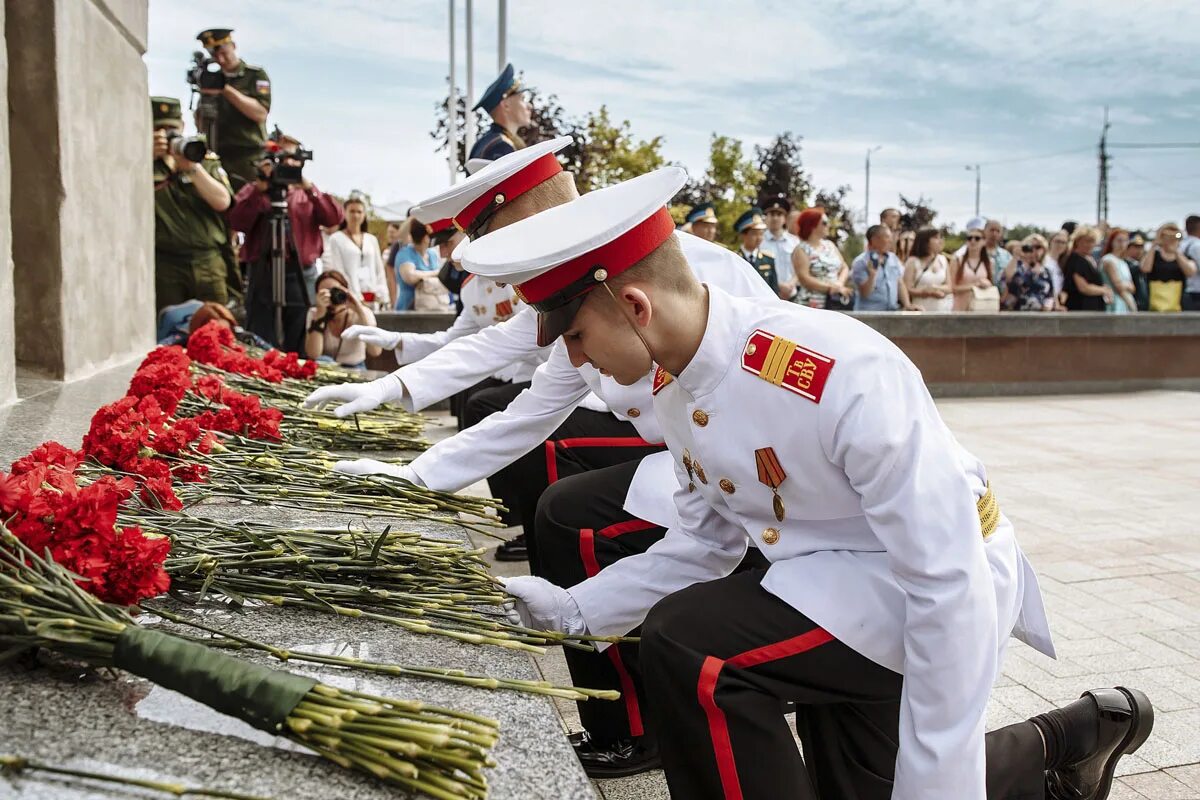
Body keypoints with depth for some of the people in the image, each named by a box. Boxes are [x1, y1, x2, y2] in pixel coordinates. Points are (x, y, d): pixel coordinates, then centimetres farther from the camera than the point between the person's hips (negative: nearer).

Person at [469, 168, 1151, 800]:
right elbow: (705, 539, 3)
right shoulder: (670, 383, -9)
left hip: (927, 599, -8)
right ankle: (1061, 743, 39)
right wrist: (573, 609, -5)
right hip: (833, 582, 8)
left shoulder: (845, 377, -35)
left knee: (690, 651, -25)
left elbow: (950, 581, -30)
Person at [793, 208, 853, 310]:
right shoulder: (801, 250, -4)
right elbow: (804, 279, -14)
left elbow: (844, 268, 15)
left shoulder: (829, 245, 16)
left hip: (838, 302, 6)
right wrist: (831, 287, -16)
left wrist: (839, 284, -7)